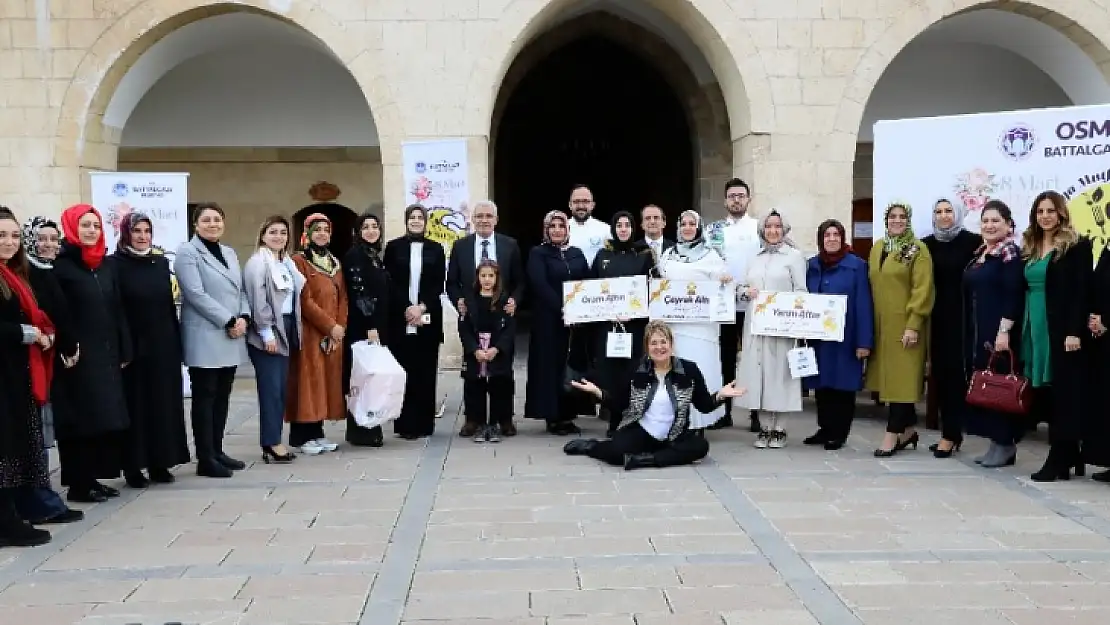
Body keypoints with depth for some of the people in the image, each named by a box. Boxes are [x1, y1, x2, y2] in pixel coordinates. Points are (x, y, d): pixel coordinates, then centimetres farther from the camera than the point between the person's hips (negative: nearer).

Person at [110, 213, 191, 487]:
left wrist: (177, 341, 8)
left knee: (164, 403, 7)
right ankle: (133, 467, 9)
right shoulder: (115, 264, -4)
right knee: (136, 405, 1)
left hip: (164, 345, 5)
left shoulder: (161, 262, 10)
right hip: (133, 346, -4)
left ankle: (160, 462, 16)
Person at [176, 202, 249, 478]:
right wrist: (229, 321, -17)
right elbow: (196, 294, -15)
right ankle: (205, 459, 1)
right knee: (205, 397, -3)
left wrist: (244, 318, -4)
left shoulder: (230, 253, 17)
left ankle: (217, 451, 19)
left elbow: (241, 291, 16)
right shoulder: (187, 253, -5)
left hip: (231, 338, 7)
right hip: (205, 338, -7)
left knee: (222, 396, 11)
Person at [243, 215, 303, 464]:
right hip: (268, 334, -8)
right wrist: (266, 332, -18)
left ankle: (273, 440, 12)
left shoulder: (287, 263, 18)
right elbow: (258, 300, -15)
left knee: (282, 389, 7)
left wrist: (295, 330, 10)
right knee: (271, 388, -9)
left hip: (286, 331, 8)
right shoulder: (257, 262, -8)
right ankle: (272, 443, -5)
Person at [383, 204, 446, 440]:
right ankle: (406, 423, 2)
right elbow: (390, 283, 0)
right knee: (404, 371, -3)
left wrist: (422, 308, -10)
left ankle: (424, 422, 8)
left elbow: (439, 285, 4)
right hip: (400, 318, -1)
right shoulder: (394, 247, 6)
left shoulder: (436, 249, 9)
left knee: (426, 371, 2)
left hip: (428, 318, 1)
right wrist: (407, 308, -11)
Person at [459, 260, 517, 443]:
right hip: (474, 354, 1)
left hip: (499, 354, -1)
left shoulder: (505, 300, 1)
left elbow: (510, 329, -3)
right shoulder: (469, 300, 3)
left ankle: (495, 425, 12)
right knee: (475, 390, 3)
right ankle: (478, 425, 13)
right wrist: (475, 350, -14)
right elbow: (464, 329, -1)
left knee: (499, 390, 2)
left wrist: (496, 349, -15)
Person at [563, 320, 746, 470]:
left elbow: (705, 406, 0)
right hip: (641, 431, -1)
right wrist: (597, 392, -14)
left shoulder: (689, 370, -5)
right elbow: (618, 406, 1)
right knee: (617, 451, -29)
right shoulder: (636, 370, -3)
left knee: (701, 446, -28)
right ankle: (590, 445, 8)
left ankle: (641, 459, -26)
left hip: (675, 436, 1)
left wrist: (720, 396, -20)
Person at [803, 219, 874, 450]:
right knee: (821, 384, 9)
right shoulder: (813, 265, 9)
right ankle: (825, 428, 21)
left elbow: (864, 305, -9)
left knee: (843, 383, 3)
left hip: (845, 337, -4)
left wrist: (864, 341, -14)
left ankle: (839, 433, 12)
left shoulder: (857, 265, -6)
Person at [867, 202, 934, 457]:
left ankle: (893, 434, -2)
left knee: (900, 377, -5)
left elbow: (922, 290, -11)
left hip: (904, 324, -6)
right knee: (887, 376, 9)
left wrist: (913, 325, -17)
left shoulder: (918, 250, -5)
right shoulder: (877, 248, 14)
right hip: (880, 324, 6)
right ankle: (908, 428, 21)